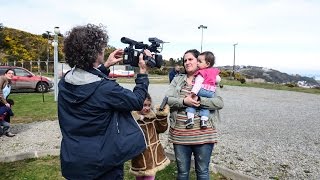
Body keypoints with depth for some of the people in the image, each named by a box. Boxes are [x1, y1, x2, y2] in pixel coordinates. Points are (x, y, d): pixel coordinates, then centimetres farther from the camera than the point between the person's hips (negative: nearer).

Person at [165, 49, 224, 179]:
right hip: (180, 134, 2)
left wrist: (199, 100, -20)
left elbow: (219, 103, -7)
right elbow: (167, 99, -2)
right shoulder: (177, 79, 9)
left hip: (203, 134, -1)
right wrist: (184, 101, -19)